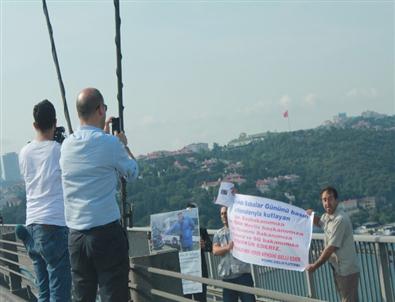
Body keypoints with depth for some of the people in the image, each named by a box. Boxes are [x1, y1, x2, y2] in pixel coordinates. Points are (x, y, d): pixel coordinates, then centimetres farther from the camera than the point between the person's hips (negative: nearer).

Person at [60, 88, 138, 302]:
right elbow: (132, 173, 7)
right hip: (106, 232, -6)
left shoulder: (67, 145, 7)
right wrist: (123, 145, 23)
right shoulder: (110, 143, -9)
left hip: (76, 235, 6)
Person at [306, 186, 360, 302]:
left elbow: (331, 248, -23)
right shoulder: (327, 216, 7)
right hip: (338, 269, 9)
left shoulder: (340, 220, -23)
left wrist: (315, 266, -14)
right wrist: (311, 215, 9)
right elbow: (319, 222, 33)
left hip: (347, 270, -9)